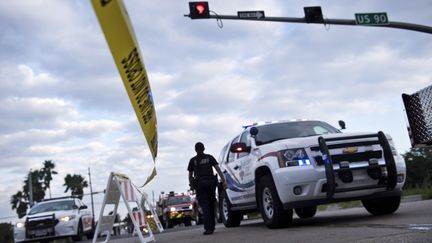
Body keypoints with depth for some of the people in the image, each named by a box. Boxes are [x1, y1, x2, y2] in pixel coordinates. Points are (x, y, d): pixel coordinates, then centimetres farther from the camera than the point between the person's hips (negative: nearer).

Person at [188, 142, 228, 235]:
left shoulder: (192, 160, 10)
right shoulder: (210, 157, 11)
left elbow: (190, 175, 10)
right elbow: (218, 169, 1)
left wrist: (191, 185, 20)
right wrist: (223, 180, -3)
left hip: (199, 183, -1)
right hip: (211, 182, 1)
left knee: (205, 206, -3)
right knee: (211, 205, 13)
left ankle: (208, 228, -14)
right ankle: (211, 227, 17)